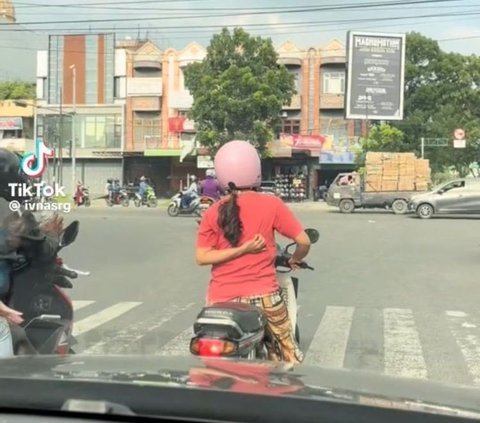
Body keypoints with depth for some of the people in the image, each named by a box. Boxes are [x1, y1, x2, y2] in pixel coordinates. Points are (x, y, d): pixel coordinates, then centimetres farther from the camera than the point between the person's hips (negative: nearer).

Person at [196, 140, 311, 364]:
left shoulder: (213, 212, -1)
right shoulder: (271, 204, -5)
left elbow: (201, 257, -7)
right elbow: (304, 241, -4)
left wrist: (241, 250, -7)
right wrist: (295, 260, 16)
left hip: (222, 298, 2)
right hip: (263, 295, -1)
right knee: (288, 355, 16)